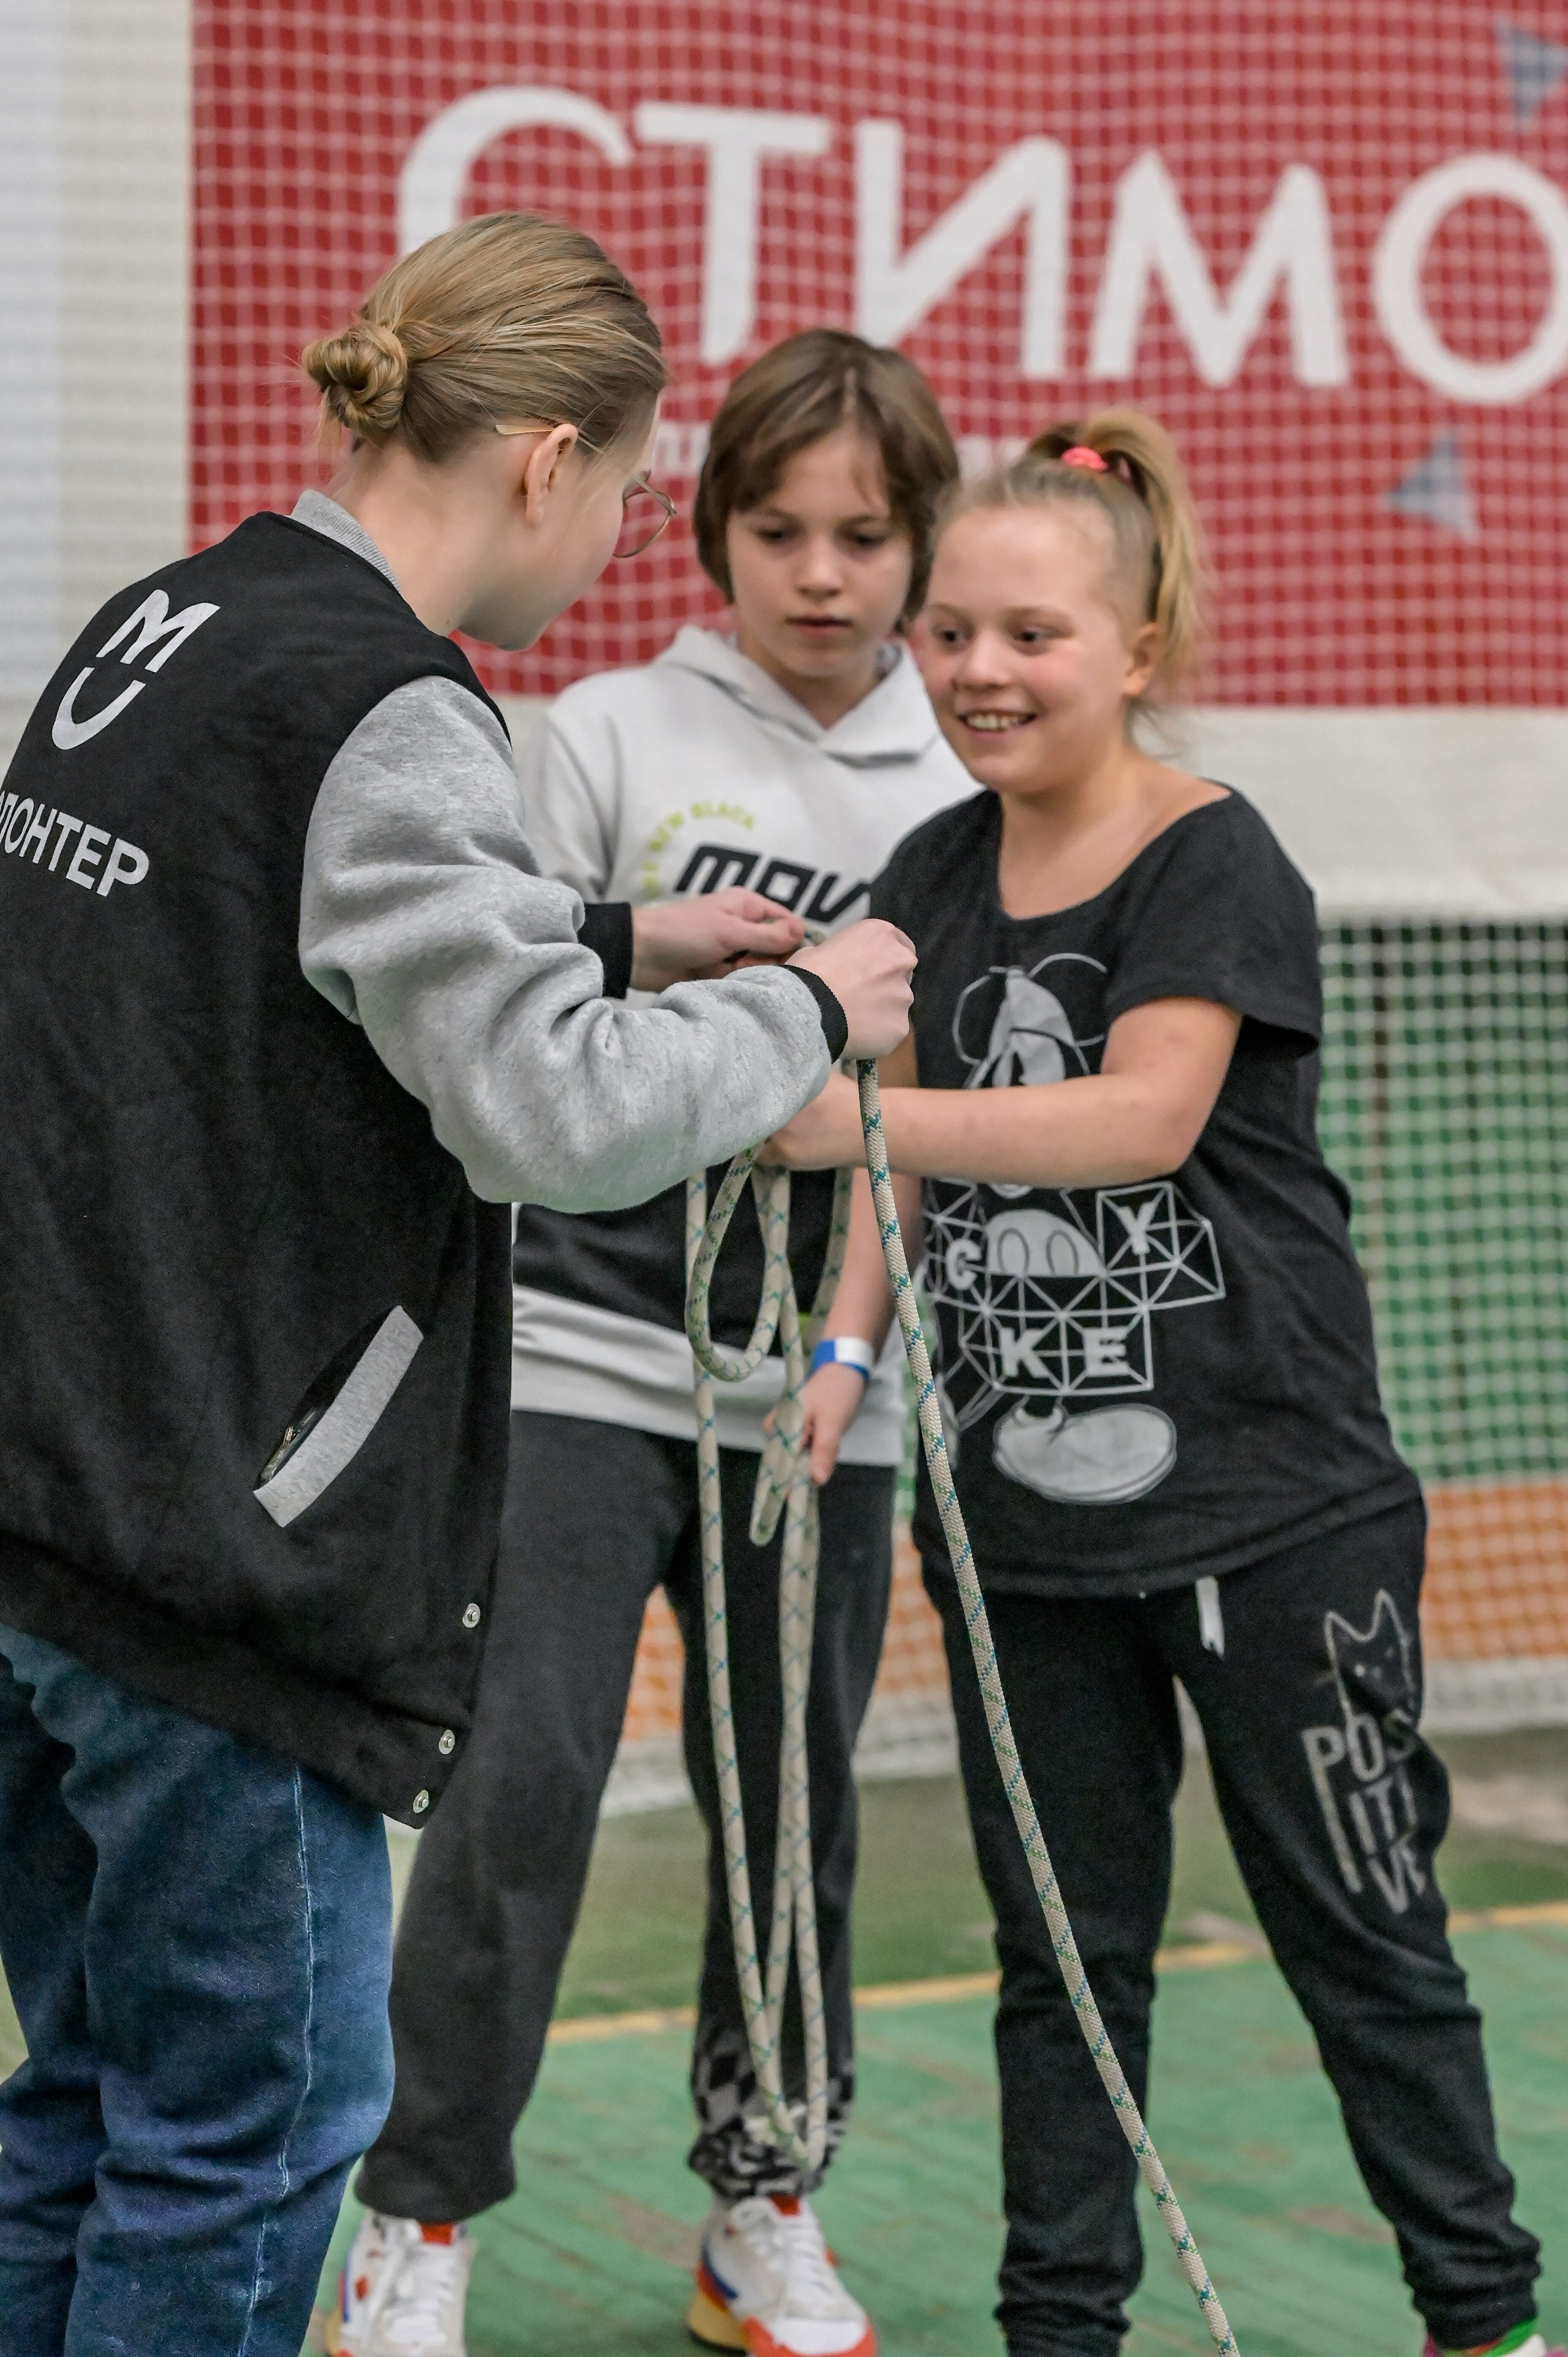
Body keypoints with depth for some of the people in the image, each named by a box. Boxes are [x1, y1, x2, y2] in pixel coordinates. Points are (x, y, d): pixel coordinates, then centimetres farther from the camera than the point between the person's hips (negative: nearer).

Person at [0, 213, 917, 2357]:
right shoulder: (386, 713, -17)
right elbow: (550, 1114, -21)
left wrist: (615, 946, 19)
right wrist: (804, 1012, -5)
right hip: (221, 1533, -9)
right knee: (252, 2126, 5)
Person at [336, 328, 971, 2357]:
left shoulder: (961, 785, 8)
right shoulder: (607, 738, 0)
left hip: (819, 1379, 3)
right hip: (585, 1335, -3)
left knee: (795, 1803, 10)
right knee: (523, 1781, -9)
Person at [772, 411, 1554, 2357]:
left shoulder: (1213, 865, -11)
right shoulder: (934, 879, 8)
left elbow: (1149, 1110, -26)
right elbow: (912, 1151, 10)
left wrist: (859, 1116, -35)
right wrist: (849, 1343, -7)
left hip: (1266, 1506, -5)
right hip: (1016, 1514, 5)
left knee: (1358, 1932, 6)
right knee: (1064, 1950, 11)